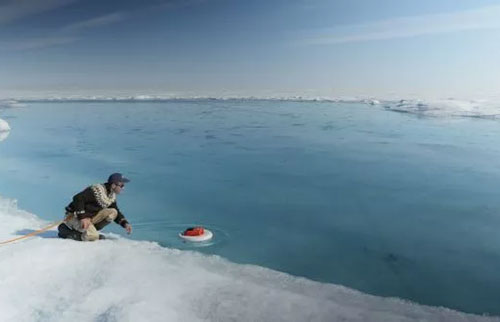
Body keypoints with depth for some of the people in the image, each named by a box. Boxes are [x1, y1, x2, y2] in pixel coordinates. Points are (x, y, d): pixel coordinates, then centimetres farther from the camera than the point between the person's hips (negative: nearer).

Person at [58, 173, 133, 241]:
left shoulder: (112, 196, 3)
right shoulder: (97, 190, -22)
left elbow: (117, 212, 12)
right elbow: (78, 199, -28)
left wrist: (125, 223, -5)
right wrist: (82, 217, -33)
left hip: (90, 217, 8)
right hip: (75, 216, -8)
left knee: (113, 212, -8)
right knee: (93, 236, -28)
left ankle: (91, 230, -4)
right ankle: (66, 230, -9)